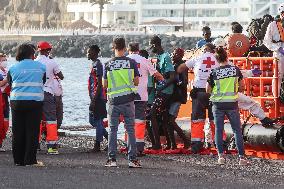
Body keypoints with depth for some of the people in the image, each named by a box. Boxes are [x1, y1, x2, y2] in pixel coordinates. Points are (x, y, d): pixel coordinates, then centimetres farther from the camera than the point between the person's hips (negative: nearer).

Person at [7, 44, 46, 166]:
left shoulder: (13, 68, 2)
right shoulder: (41, 67, 2)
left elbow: (10, 84, 10)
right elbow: (44, 82, 12)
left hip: (17, 102, 1)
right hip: (35, 102, -1)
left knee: (18, 132, 9)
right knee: (32, 131, 2)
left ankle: (18, 160, 11)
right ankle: (30, 159, -1)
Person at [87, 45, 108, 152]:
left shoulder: (97, 65, -14)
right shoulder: (94, 64, 17)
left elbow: (99, 84, -19)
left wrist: (94, 99, -22)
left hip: (98, 98, -10)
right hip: (95, 98, 10)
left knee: (97, 121, -5)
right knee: (93, 121, 13)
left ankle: (97, 145, -2)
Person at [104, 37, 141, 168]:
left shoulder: (108, 64, -3)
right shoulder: (131, 63, -3)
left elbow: (105, 85, 0)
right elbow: (136, 82, 2)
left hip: (113, 101, 0)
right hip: (128, 100, 0)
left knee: (112, 130, 6)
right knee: (130, 130, 4)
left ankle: (112, 159, 2)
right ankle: (132, 159, 1)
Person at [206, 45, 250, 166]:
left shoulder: (214, 72, -8)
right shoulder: (235, 69, -4)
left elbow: (208, 90, -1)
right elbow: (240, 82, 12)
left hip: (218, 104, -1)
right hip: (232, 104, 1)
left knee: (219, 130, 9)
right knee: (237, 130, 6)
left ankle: (221, 156, 2)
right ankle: (242, 157, 1)